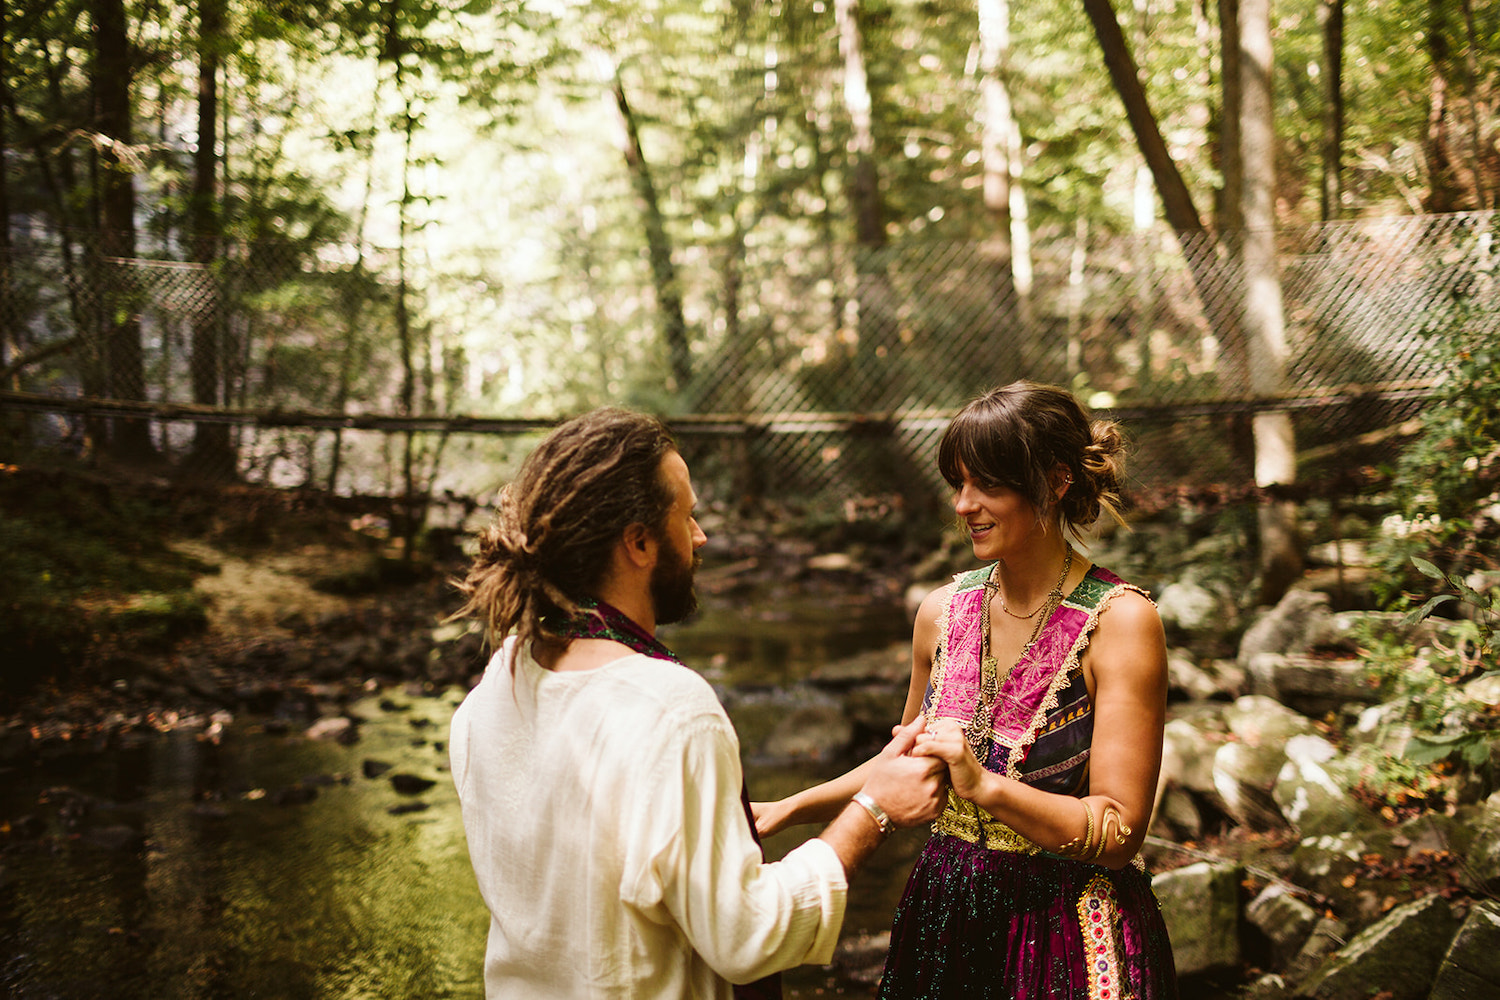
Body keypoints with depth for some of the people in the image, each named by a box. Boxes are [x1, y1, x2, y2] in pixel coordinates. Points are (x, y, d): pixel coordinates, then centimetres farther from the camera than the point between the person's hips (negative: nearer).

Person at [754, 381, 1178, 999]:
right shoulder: (943, 611, -1)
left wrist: (985, 785, -28)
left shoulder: (1121, 621, -16)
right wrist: (791, 808, 8)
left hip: (1069, 936, -4)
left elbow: (1119, 834, -18)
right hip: (947, 914, 5)